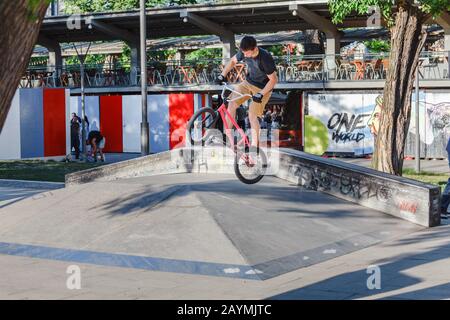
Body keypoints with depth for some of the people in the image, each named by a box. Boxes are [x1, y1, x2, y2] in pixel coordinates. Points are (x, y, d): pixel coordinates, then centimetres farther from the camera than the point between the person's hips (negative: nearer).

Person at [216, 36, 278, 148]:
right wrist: (222, 75, -3)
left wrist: (261, 94, -29)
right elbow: (233, 61, 7)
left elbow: (273, 79, -24)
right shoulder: (244, 52, -14)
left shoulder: (265, 58, -31)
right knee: (231, 104, -7)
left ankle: (255, 145, 3)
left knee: (252, 115, -12)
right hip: (248, 83, 6)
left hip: (262, 88, -6)